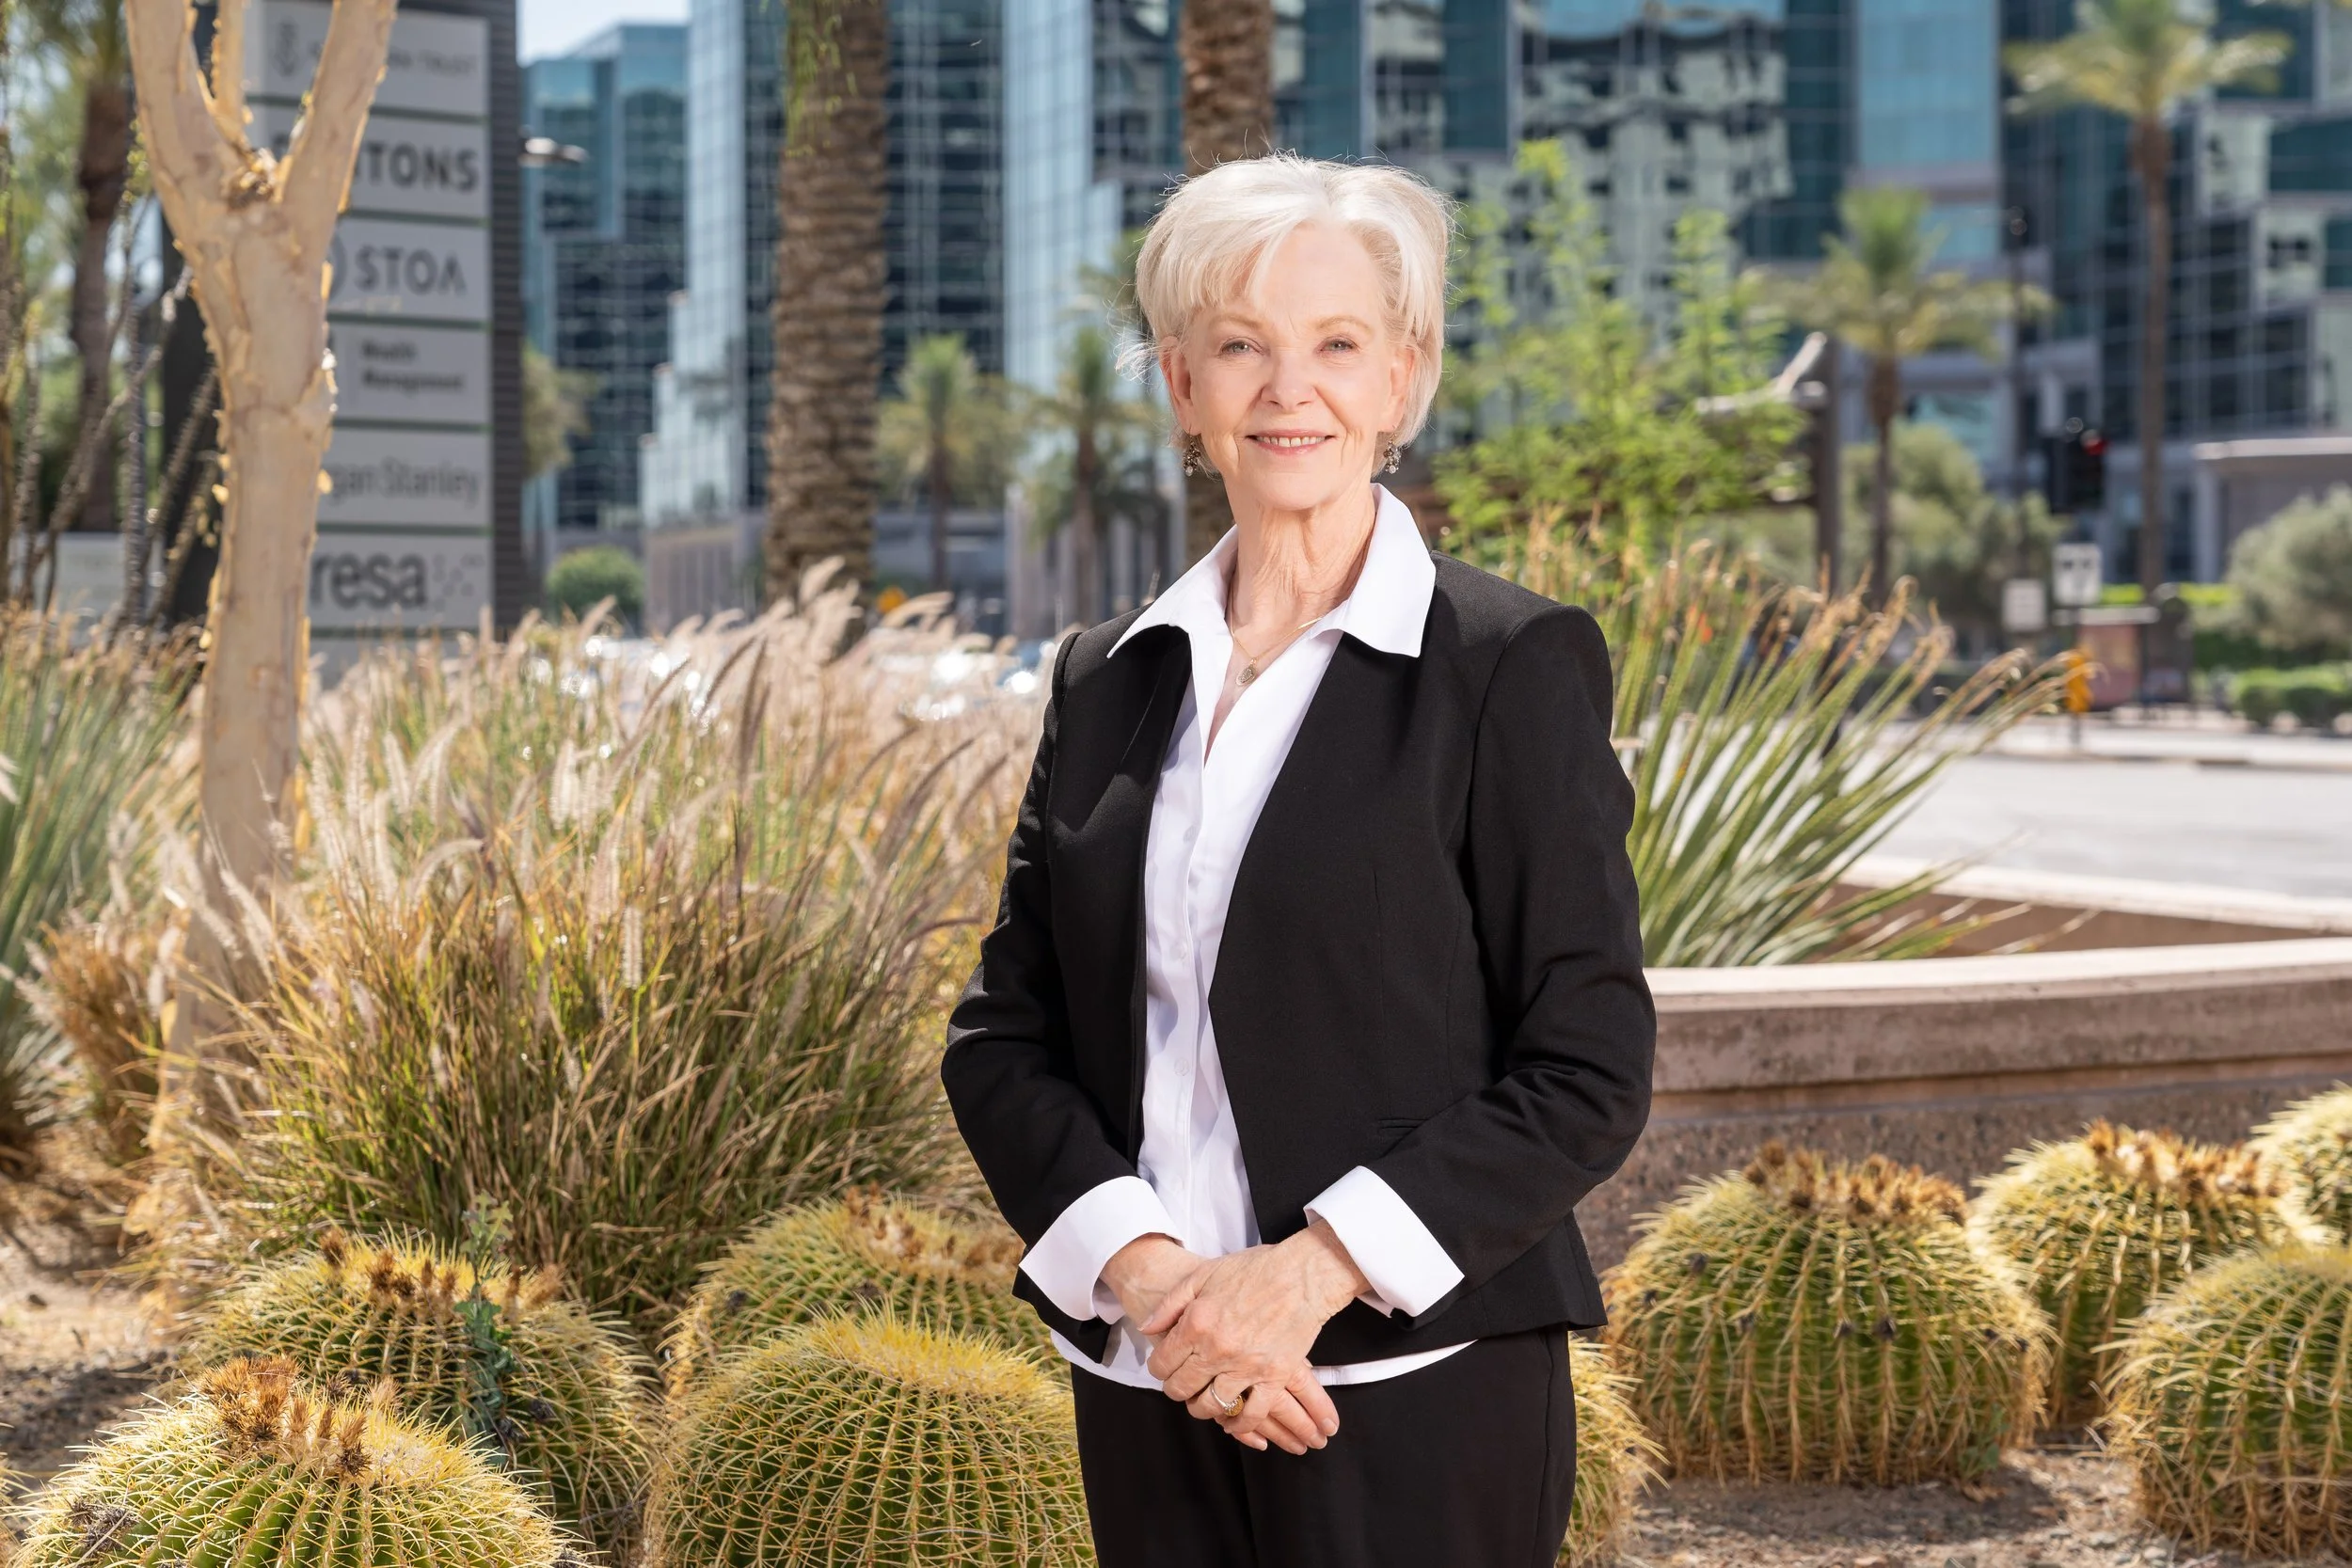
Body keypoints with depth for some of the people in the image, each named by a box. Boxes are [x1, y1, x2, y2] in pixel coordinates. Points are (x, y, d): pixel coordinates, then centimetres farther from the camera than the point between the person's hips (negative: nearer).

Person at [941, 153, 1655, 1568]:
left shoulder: (1515, 666, -6)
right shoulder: (1108, 680, 8)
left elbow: (1588, 1076, -9)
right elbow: (1005, 1035, 6)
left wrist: (1308, 1273, -16)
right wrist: (1148, 1271, -10)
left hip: (1415, 1391, -4)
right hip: (1149, 1390, 4)